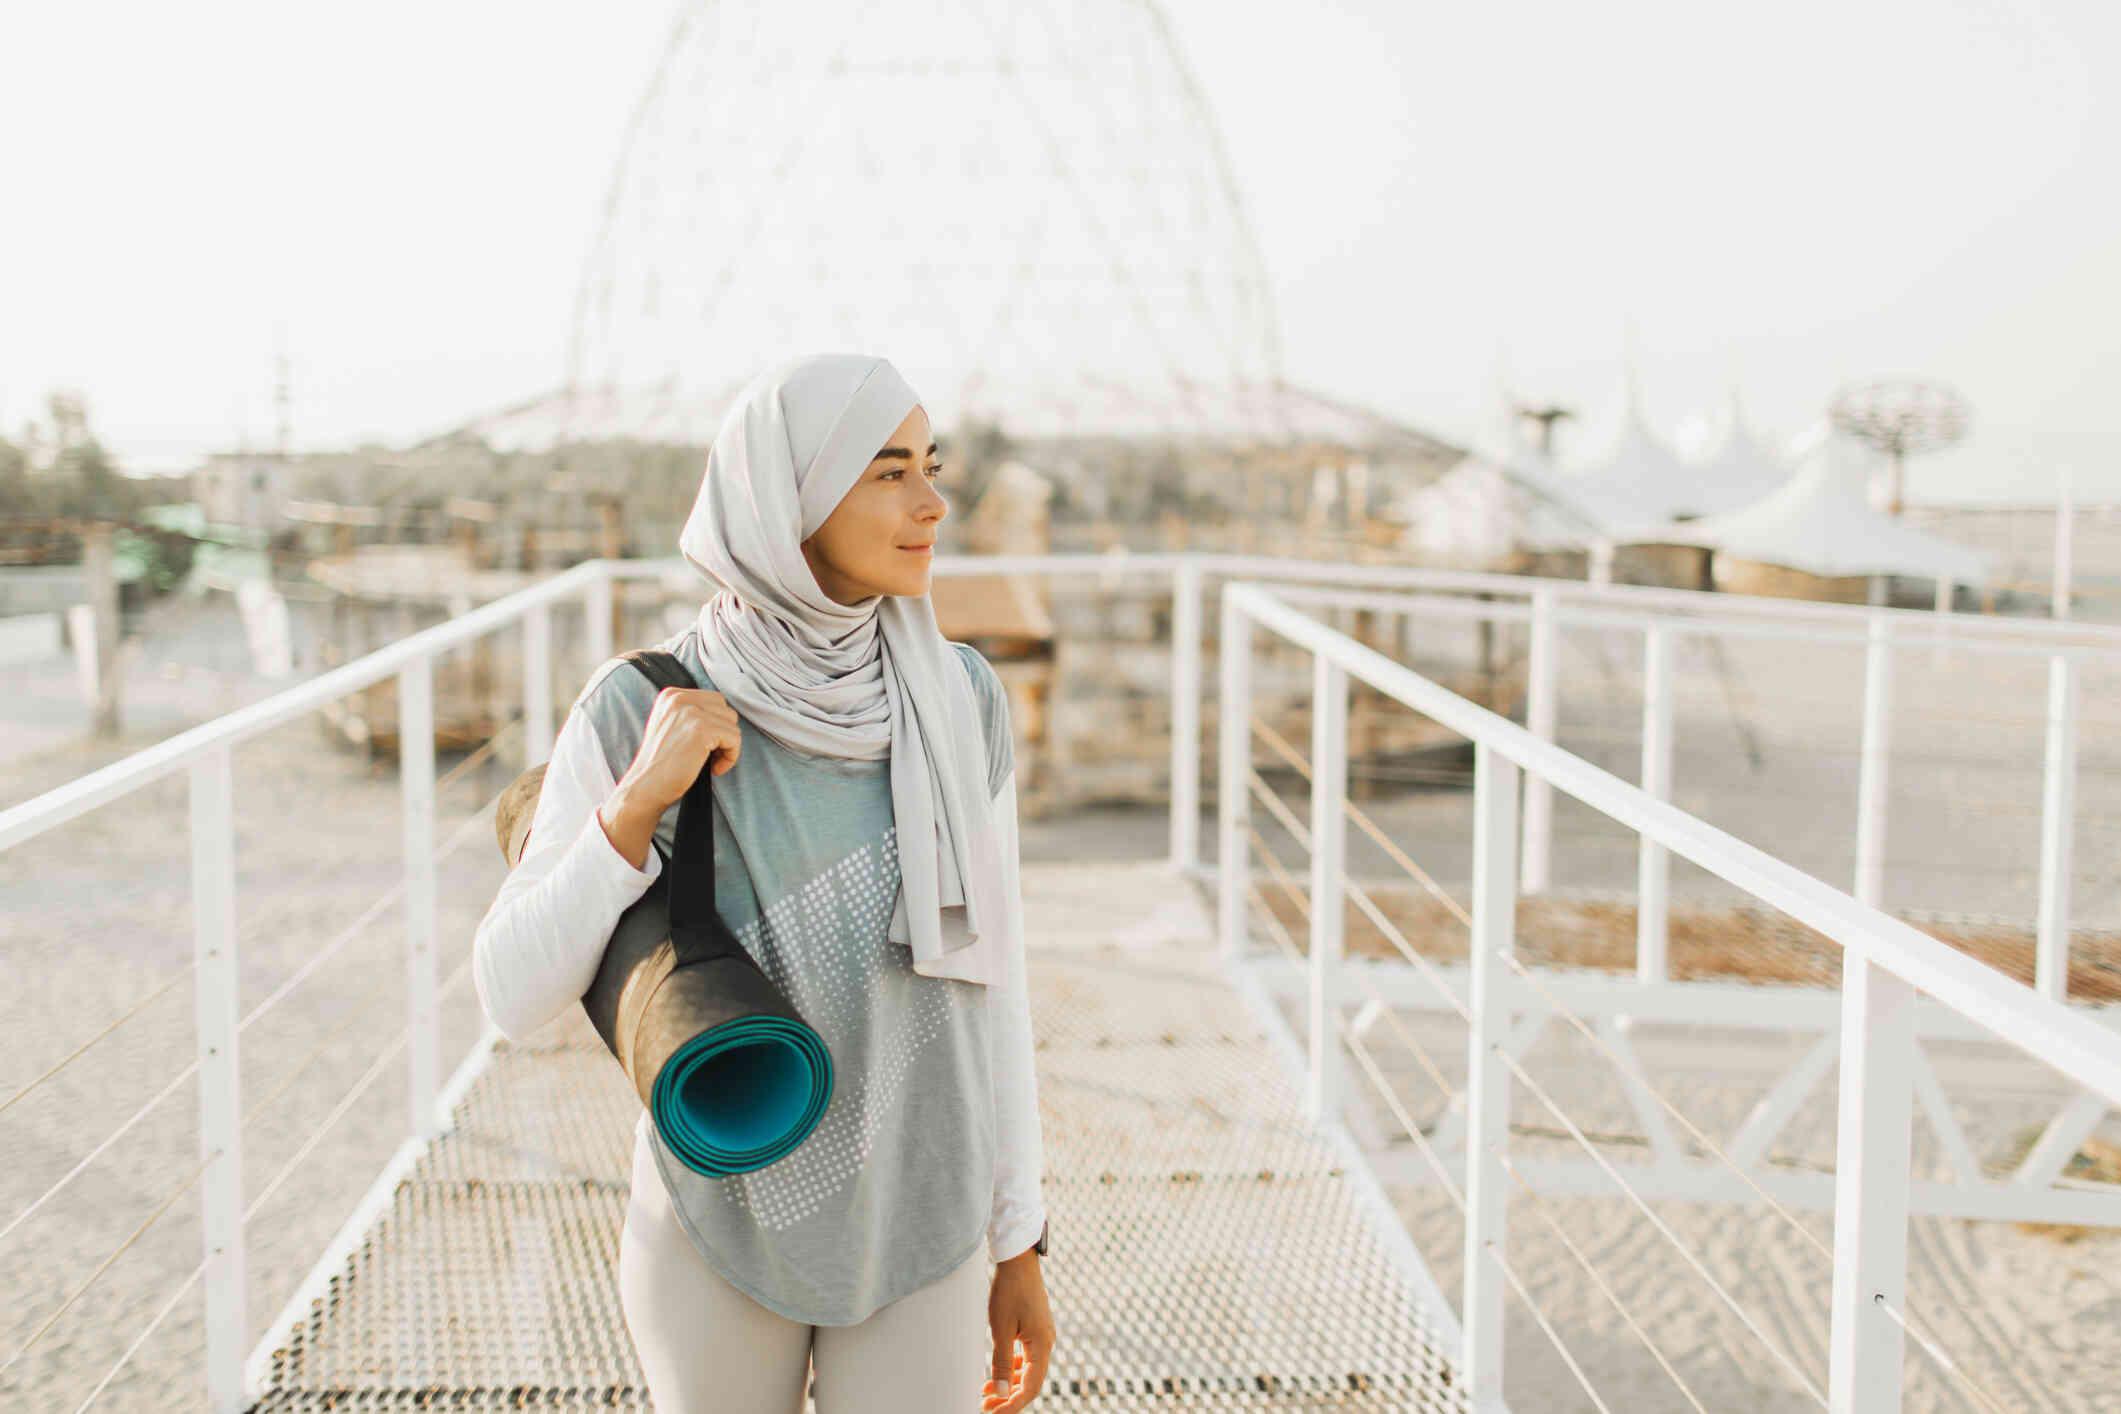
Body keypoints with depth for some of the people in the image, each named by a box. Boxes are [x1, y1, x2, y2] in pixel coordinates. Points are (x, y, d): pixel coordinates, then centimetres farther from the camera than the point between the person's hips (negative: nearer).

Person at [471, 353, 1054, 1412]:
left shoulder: (959, 701, -9)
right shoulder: (636, 713, -16)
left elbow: (986, 979, -2)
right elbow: (513, 994, -15)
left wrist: (1019, 1246, 2)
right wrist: (639, 800, -30)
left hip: (917, 1226, 1)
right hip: (721, 1217, -1)